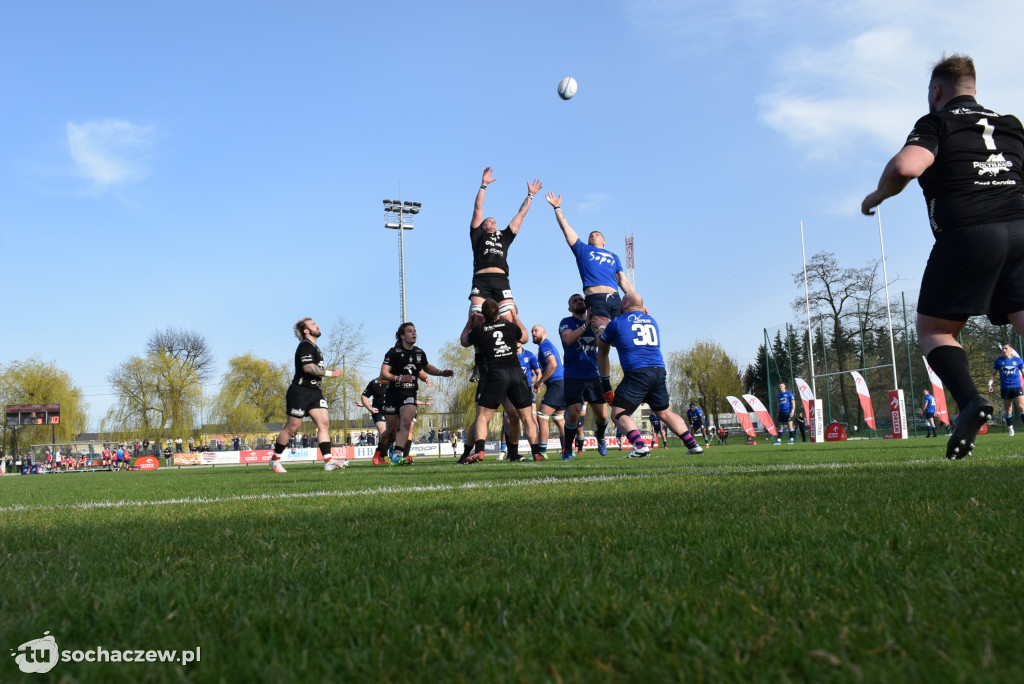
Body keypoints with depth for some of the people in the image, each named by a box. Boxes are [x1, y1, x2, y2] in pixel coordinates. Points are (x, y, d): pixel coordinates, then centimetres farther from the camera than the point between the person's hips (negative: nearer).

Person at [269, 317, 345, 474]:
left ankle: (328, 461, -14)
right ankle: (275, 459, 16)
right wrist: (330, 373, -19)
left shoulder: (313, 347, 21)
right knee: (292, 427, -1)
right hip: (300, 392, -9)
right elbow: (308, 367, -24)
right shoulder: (305, 345, -11)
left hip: (315, 392, 9)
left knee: (324, 423, -7)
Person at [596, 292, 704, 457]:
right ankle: (693, 445, 13)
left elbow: (601, 345, 21)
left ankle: (639, 446, -20)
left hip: (636, 374, -6)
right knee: (665, 413, 20)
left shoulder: (617, 323, 5)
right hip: (659, 372, 6)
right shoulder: (652, 321, 20)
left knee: (619, 414, 0)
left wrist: (600, 330, 39)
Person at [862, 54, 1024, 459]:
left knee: (933, 329, 7)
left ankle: (970, 400, -18)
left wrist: (877, 195, 4)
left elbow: (906, 166, -14)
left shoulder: (936, 123, 5)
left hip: (967, 234, -5)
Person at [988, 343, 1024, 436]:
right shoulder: (998, 361, 6)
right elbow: (993, 374, 14)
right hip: (1005, 389, 1)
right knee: (1008, 410, 6)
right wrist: (990, 384, 2)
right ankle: (1011, 429, 16)